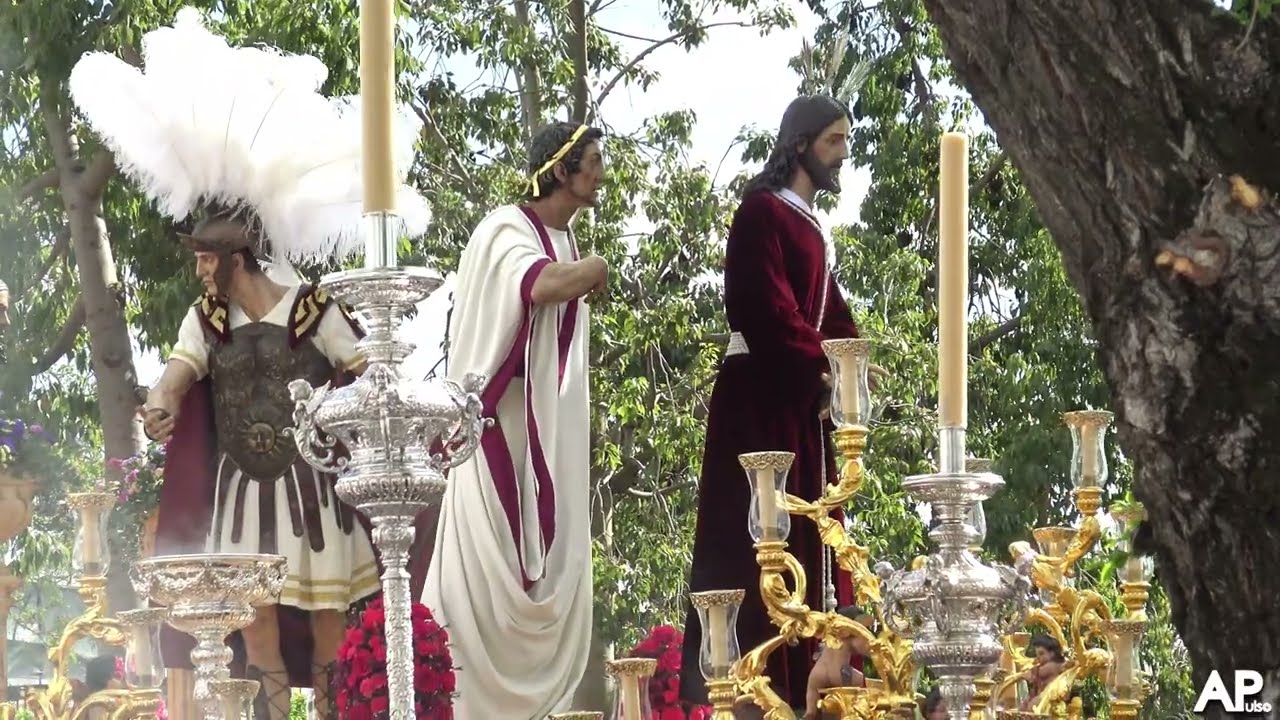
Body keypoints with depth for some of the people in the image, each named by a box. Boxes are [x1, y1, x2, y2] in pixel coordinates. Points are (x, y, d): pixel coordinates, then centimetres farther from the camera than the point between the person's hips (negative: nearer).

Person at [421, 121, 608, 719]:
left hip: (551, 428, 8)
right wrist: (595, 269, -13)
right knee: (489, 560, -10)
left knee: (548, 567, 5)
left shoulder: (567, 241, 15)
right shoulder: (506, 230, -11)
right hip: (501, 418, -8)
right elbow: (540, 285, -31)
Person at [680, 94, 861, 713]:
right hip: (762, 396, -9)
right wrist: (826, 363, -16)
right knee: (757, 539, -11)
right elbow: (767, 308, -18)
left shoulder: (812, 227, 20)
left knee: (805, 540, 6)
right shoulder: (764, 211, -8)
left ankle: (800, 679, 7)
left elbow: (831, 312, 15)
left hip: (802, 400, 9)